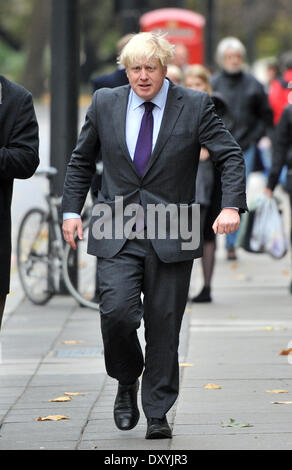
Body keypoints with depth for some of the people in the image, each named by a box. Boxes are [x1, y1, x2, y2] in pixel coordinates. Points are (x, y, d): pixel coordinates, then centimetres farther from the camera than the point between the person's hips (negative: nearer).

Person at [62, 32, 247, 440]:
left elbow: (231, 157, -1)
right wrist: (71, 209, 9)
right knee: (116, 312, -15)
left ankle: (157, 414, 14)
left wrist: (232, 206, -16)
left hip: (171, 237, -1)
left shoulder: (195, 106, -1)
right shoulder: (105, 104, 6)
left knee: (164, 326, 2)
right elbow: (82, 160, 17)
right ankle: (127, 382, 14)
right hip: (117, 234, 1)